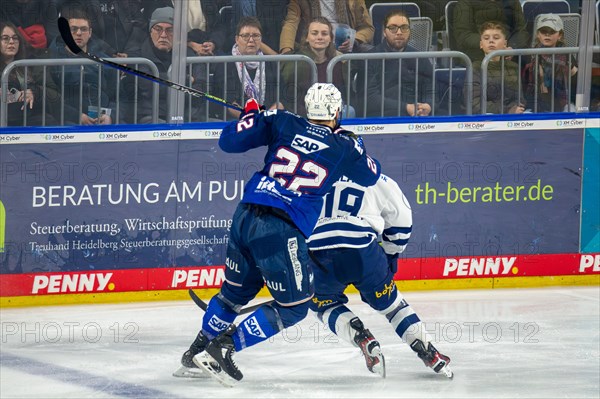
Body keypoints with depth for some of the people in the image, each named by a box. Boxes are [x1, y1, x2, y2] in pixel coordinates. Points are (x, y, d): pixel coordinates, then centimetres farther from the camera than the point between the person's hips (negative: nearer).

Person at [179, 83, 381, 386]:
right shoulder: (344, 146, 2)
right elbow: (371, 176, 21)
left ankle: (196, 351, 36)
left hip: (245, 216, 5)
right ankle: (223, 348, 1)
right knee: (293, 308, 9)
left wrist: (250, 113, 24)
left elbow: (229, 141, 6)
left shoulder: (282, 123, 6)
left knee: (236, 292, 26)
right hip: (281, 231, -5)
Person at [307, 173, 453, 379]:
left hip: (317, 250, 0)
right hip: (361, 249, 0)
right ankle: (429, 354, 16)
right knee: (389, 301, 22)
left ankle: (362, 339, -1)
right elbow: (401, 224, 20)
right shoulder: (381, 182, 22)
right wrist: (389, 260, 33)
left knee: (325, 305, 25)